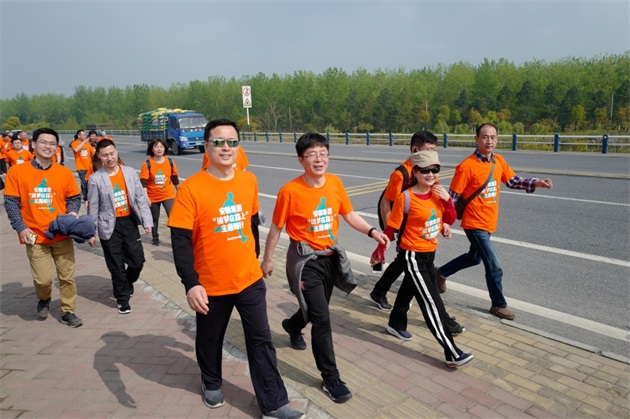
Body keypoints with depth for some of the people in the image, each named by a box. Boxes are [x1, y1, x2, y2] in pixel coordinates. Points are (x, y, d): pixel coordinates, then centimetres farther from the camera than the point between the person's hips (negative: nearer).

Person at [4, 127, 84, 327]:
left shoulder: (64, 172, 1)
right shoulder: (17, 171, -2)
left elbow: (74, 198, 10)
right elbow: (11, 202, -1)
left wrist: (73, 212, -10)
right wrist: (21, 228, -10)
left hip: (62, 234, 2)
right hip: (35, 236, -1)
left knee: (67, 276, 7)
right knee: (43, 278, -3)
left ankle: (68, 311, 25)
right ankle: (44, 299, 31)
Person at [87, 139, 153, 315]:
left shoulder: (130, 172, -2)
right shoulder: (95, 179, -8)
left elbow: (141, 198, 1)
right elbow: (93, 208, -4)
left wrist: (147, 221, -2)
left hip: (130, 222, 3)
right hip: (110, 227, -2)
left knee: (138, 261, 7)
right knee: (116, 266, 6)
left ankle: (126, 285, 38)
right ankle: (122, 298, 25)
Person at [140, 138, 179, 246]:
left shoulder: (170, 162, -5)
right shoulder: (147, 164, -12)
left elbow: (175, 179, 7)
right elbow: (143, 183, -13)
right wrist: (146, 197, -19)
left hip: (168, 195, 0)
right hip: (153, 197, 0)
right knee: (155, 219, 17)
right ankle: (155, 238, 37)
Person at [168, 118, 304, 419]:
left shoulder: (249, 181, -1)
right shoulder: (191, 188, -15)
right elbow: (180, 240, -18)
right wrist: (190, 283, -26)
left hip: (250, 279, 3)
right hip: (211, 284, -2)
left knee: (261, 340, 8)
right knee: (210, 339, 19)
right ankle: (211, 383, 48)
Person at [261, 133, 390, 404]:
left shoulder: (335, 183, -5)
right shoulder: (290, 191, -18)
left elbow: (349, 215, 4)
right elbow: (276, 228, -6)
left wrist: (372, 232, -11)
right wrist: (267, 259, 2)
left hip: (331, 256, 6)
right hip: (305, 259, -5)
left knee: (317, 308, 24)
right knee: (322, 318, -7)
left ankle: (292, 325, 58)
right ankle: (330, 378, 10)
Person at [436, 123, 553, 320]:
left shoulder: (499, 161, 2)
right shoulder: (467, 166, -19)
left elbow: (513, 181, 14)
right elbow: (453, 197, -15)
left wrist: (536, 182, -2)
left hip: (489, 222, 8)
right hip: (475, 224, -8)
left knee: (474, 257, 25)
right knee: (494, 266, -4)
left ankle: (441, 272, 45)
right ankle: (499, 305, 17)